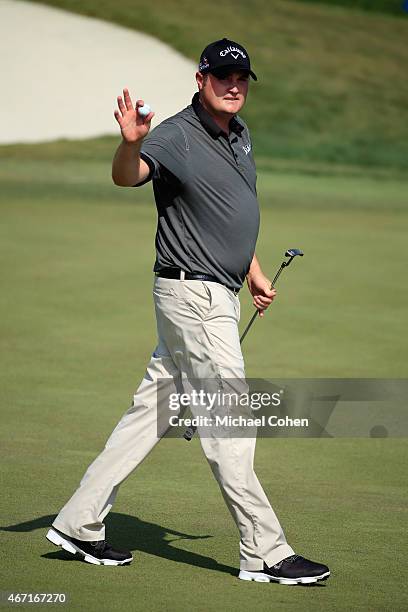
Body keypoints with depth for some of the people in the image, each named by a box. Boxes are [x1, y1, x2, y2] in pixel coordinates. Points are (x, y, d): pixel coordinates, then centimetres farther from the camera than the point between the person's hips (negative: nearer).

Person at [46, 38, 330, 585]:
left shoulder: (240, 135, 12)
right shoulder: (176, 135, -15)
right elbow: (127, 176, -34)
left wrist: (253, 271, 24)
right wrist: (131, 143, -54)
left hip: (220, 295, 9)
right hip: (193, 294, -9)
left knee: (153, 410, 11)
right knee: (228, 424, -5)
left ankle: (79, 524, 18)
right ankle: (266, 555, 1)